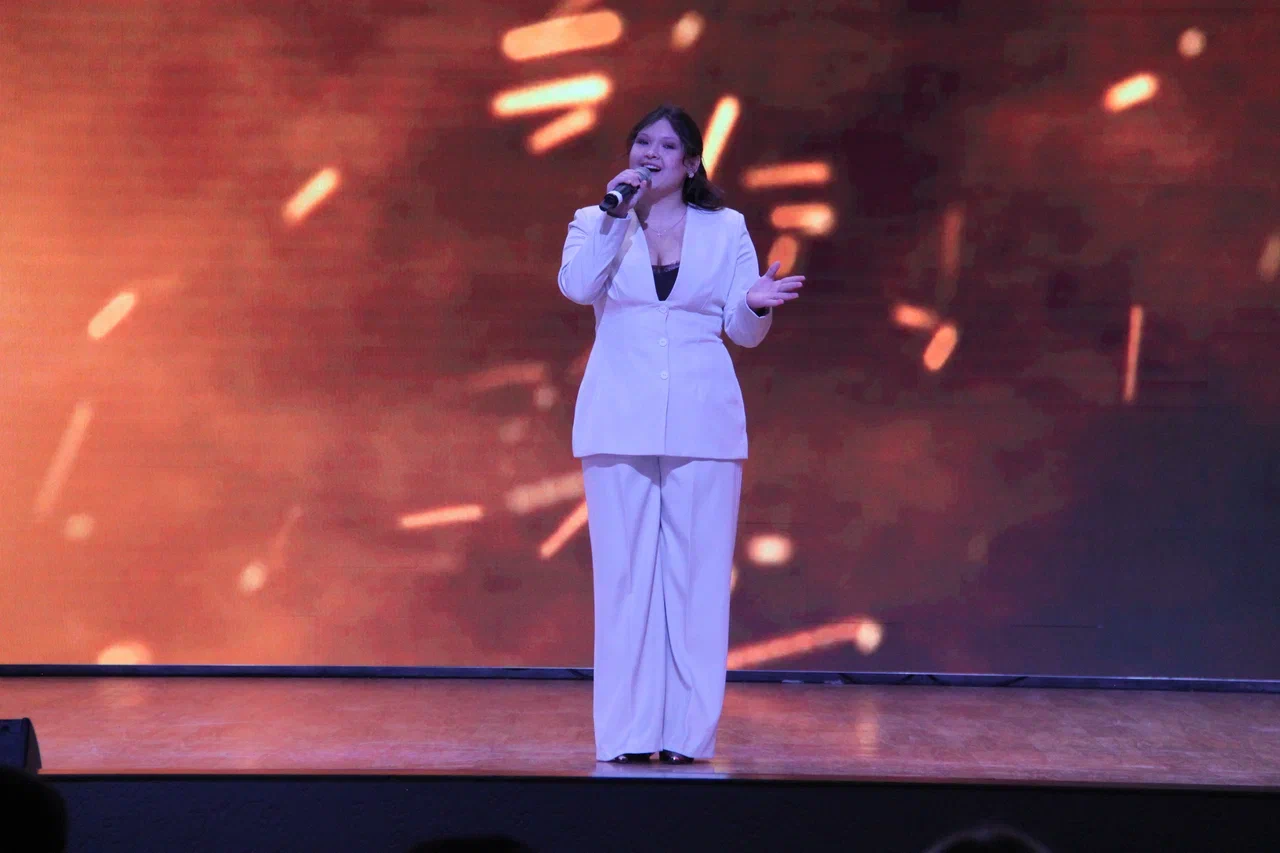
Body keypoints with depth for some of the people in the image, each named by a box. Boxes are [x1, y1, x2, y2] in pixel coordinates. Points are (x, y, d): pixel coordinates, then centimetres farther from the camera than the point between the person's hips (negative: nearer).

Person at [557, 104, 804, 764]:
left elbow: (742, 331, 9)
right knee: (625, 574, -1)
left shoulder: (726, 229, 11)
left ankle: (688, 733, 3)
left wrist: (756, 305, -12)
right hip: (620, 426, 0)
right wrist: (615, 214, -12)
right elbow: (576, 284, -10)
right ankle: (626, 733, 3)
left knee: (696, 575, -2)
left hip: (702, 426, 0)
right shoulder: (596, 223, 10)